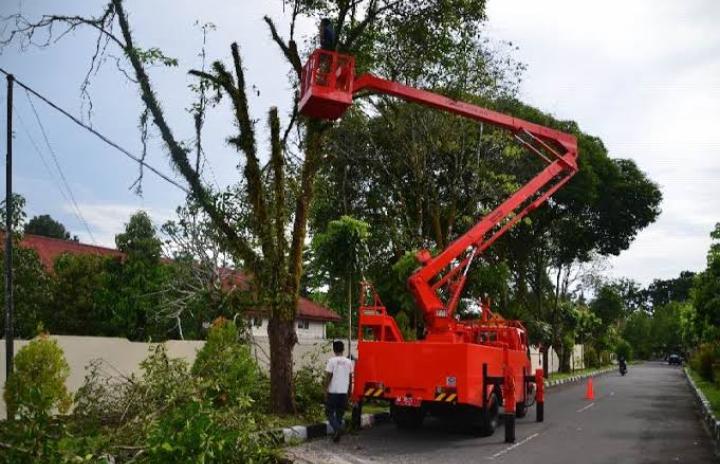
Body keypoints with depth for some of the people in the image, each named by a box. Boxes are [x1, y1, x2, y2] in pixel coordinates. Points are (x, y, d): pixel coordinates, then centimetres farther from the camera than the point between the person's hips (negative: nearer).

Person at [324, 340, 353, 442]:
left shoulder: (332, 361, -10)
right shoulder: (348, 362, 4)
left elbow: (328, 377, -11)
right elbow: (350, 378, 10)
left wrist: (325, 390, -5)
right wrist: (349, 390, 20)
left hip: (333, 392, -4)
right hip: (344, 392, 4)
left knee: (330, 412, 6)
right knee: (340, 413, 14)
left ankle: (337, 429, -16)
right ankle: (337, 434, 17)